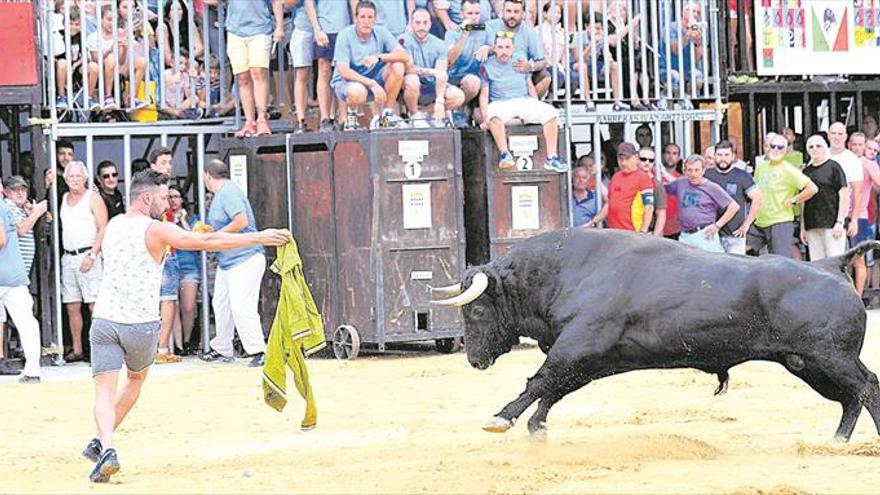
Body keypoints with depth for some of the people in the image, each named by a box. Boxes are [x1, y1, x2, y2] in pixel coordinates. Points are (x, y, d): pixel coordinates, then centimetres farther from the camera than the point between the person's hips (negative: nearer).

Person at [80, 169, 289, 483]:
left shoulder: (113, 226, 11)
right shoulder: (155, 230, -8)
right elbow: (209, 242, -13)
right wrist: (260, 238, -10)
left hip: (105, 319, 3)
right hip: (141, 325, -3)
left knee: (104, 392, -2)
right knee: (136, 378, 24)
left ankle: (106, 448, -27)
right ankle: (100, 443, 21)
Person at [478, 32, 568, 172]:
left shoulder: (520, 63, 15)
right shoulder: (487, 67, 4)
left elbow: (530, 87, 22)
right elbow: (484, 94, -1)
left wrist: (538, 110, 10)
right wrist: (485, 119, -13)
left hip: (524, 101, 4)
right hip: (501, 103, -4)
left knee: (550, 112, -22)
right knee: (494, 113, -41)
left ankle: (551, 158, -22)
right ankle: (504, 154, -40)